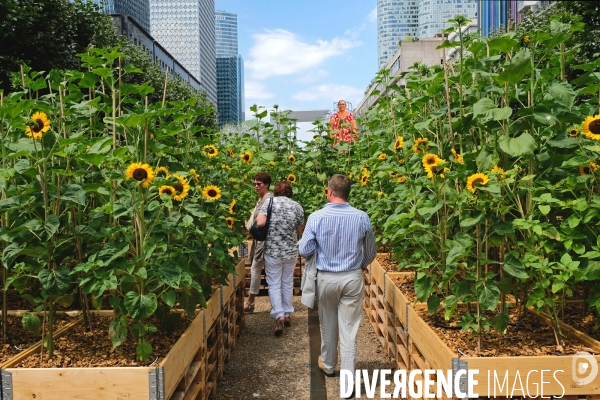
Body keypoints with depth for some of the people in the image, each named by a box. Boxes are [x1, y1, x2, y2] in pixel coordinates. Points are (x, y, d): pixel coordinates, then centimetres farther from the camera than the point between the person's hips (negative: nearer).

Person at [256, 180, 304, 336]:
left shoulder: (269, 202, -7)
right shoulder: (297, 206, 1)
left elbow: (260, 223, -19)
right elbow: (300, 231, 6)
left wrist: (256, 219, 3)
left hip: (272, 251, -2)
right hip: (291, 251, 3)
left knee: (274, 284, 6)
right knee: (288, 283, 17)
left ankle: (279, 316, -5)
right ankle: (287, 315, 25)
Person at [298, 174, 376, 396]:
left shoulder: (316, 217, -14)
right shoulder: (362, 217, -9)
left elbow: (304, 250, -8)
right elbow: (371, 252, 3)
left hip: (326, 278, 0)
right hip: (353, 278, 0)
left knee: (328, 324, 20)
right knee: (349, 329, 6)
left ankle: (328, 365, 41)